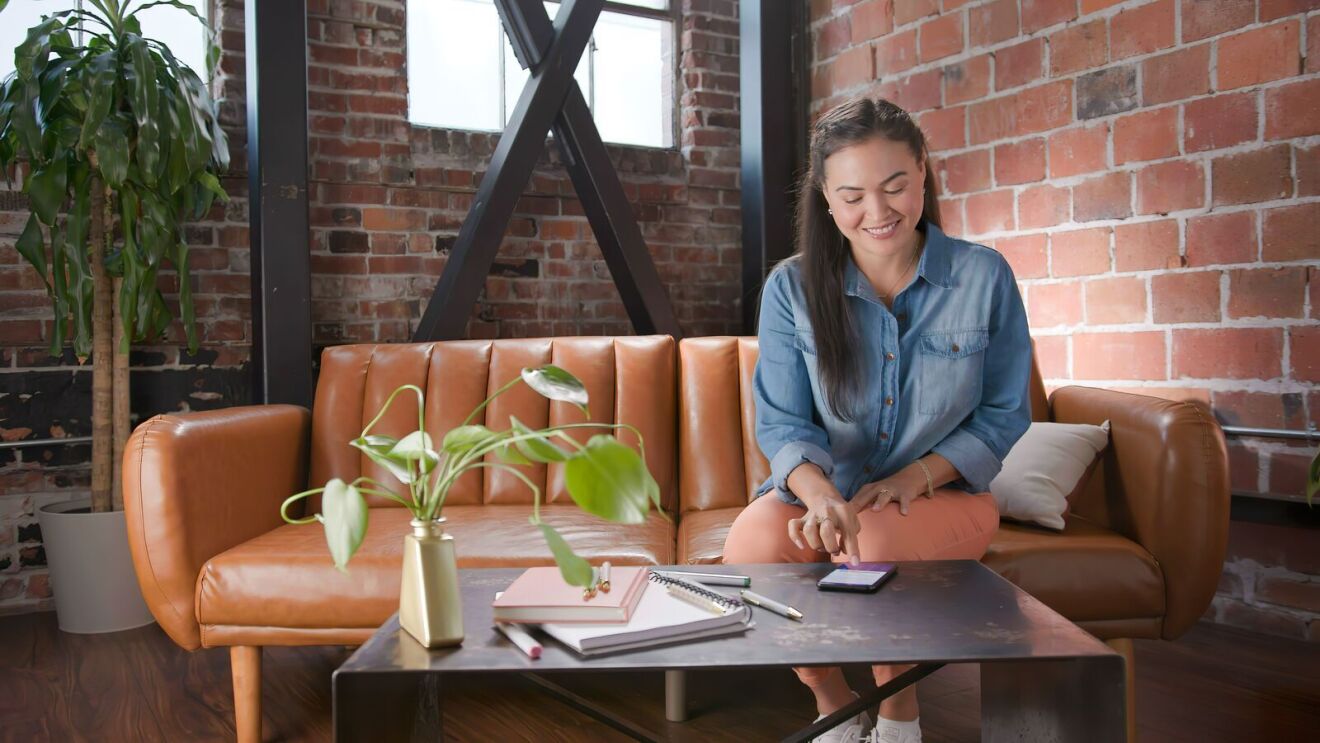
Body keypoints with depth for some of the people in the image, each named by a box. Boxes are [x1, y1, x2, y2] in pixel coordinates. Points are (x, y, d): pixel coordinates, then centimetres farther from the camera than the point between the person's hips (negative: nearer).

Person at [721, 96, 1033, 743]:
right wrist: (819, 492, -27)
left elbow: (1004, 413, 1)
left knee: (876, 547, -34)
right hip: (820, 488, 1)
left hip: (943, 490, -1)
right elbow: (780, 421, -4)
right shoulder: (792, 288, -5)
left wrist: (911, 479, -14)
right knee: (752, 549, -30)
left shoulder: (983, 276, -5)